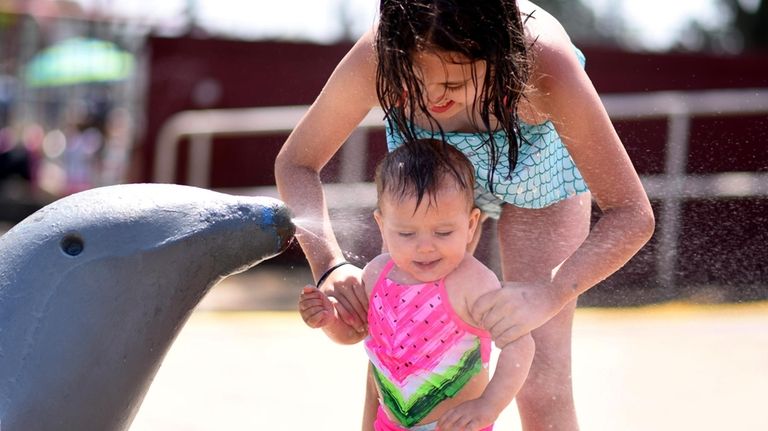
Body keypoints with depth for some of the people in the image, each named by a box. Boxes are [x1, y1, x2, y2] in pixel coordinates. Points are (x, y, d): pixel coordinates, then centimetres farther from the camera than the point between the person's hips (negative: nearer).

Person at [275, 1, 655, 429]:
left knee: (542, 389, -8)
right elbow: (295, 163, -20)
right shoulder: (375, 61, -37)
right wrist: (329, 265, -37)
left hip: (540, 165, -2)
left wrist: (548, 295, -52)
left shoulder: (545, 64, -43)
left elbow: (632, 214, -36)